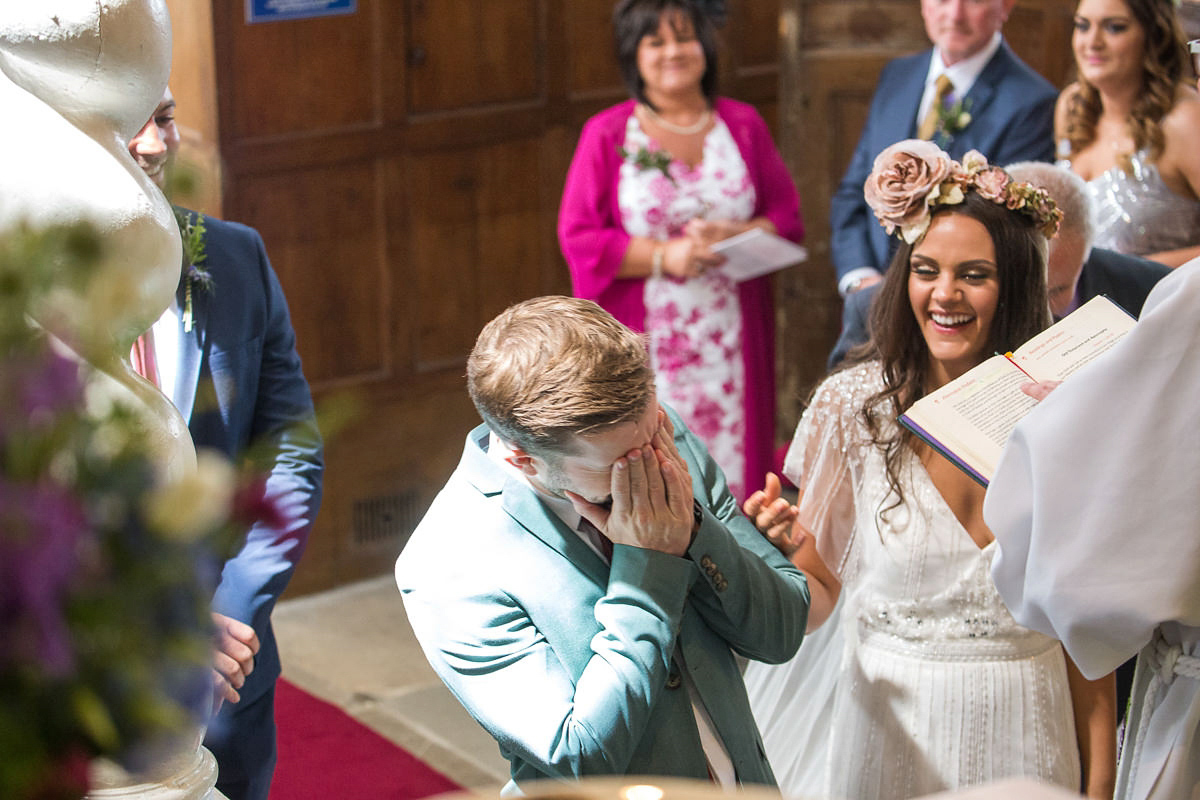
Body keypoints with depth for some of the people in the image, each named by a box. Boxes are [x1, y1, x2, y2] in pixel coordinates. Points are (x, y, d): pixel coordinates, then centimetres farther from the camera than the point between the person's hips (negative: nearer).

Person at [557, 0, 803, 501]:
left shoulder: (744, 125, 10)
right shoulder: (606, 135, 1)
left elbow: (788, 216, 9)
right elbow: (578, 238, -4)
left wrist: (738, 236, -12)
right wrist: (664, 255, -16)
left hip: (731, 339, 2)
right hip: (645, 341, -2)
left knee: (731, 460, 2)